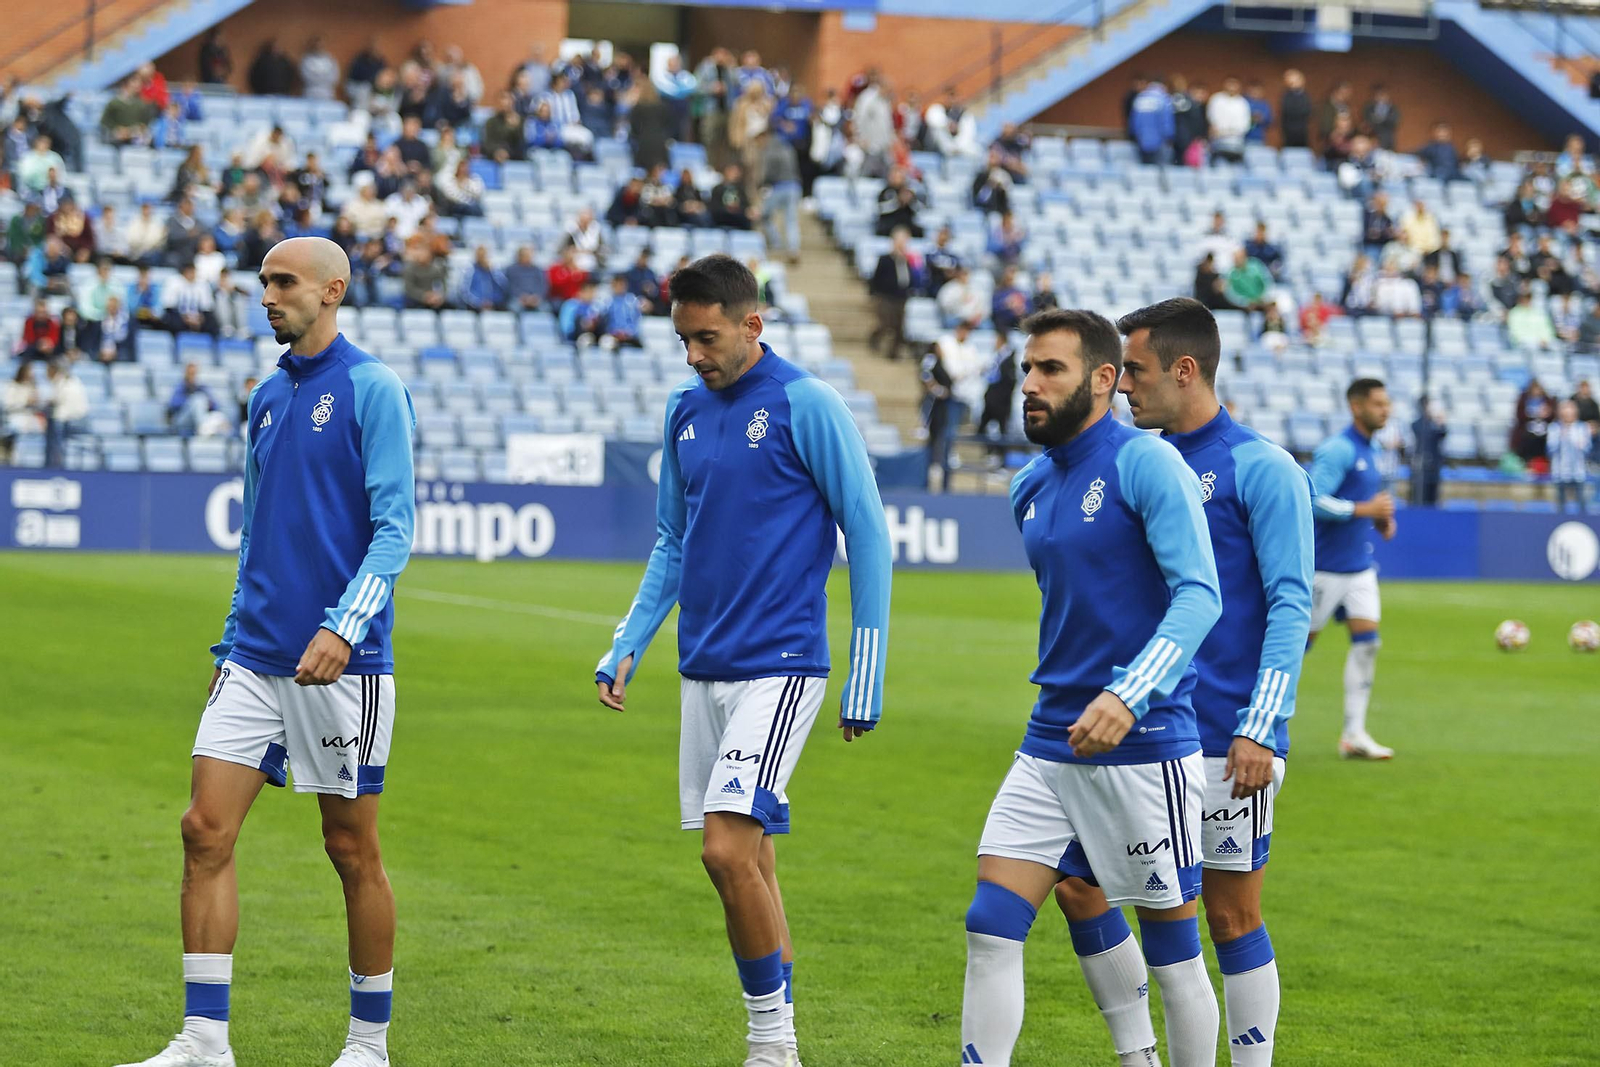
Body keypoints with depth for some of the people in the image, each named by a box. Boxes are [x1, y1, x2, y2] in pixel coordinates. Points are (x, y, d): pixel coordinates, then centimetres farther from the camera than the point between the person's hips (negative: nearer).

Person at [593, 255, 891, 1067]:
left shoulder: (806, 406, -9)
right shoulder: (685, 412, 11)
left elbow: (868, 536, -6)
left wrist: (866, 681, -7)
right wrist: (626, 649, 10)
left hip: (779, 667, -7)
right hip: (704, 670, 7)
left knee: (729, 847, -17)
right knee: (744, 862, 9)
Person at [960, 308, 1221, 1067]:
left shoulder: (1146, 463, -10)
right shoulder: (1030, 490, 13)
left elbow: (1199, 595, -18)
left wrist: (1128, 695, -29)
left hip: (1144, 748, -7)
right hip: (1049, 745, 7)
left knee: (1173, 956, 3)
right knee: (990, 930, -3)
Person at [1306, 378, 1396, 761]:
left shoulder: (1368, 452, 13)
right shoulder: (1337, 450, -16)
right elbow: (1313, 500, -24)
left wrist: (1380, 520, 8)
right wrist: (1365, 510, -21)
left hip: (1360, 567, 8)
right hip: (1326, 567, -8)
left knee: (1367, 642, -3)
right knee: (1301, 642, 1)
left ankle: (1354, 735, -2)